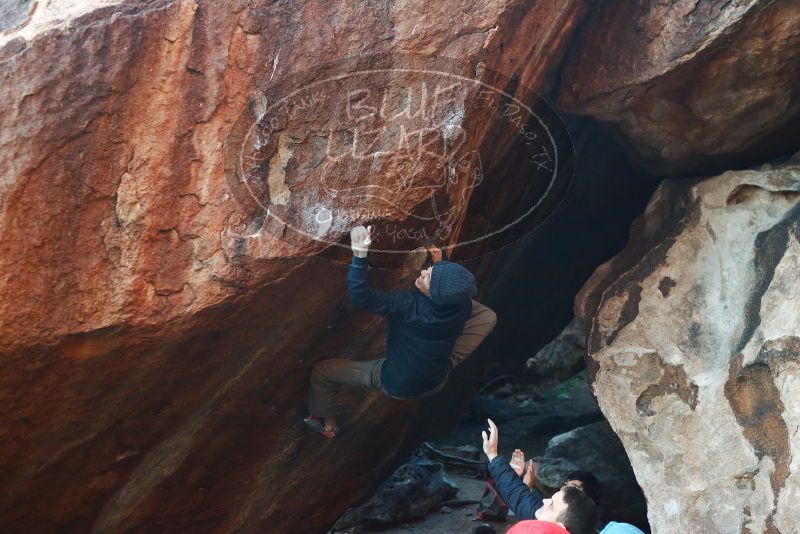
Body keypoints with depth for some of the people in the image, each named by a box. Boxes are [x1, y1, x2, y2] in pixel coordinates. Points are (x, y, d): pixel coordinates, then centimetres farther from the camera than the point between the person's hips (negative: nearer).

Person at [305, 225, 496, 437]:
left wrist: (359, 255, -48)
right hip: (437, 382, 4)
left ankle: (327, 424, 32)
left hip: (396, 385, -4)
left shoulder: (409, 306, -38)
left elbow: (360, 297, -44)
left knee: (322, 370, 11)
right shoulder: (462, 306, -23)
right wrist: (439, 262, 7)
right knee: (487, 316, 8)